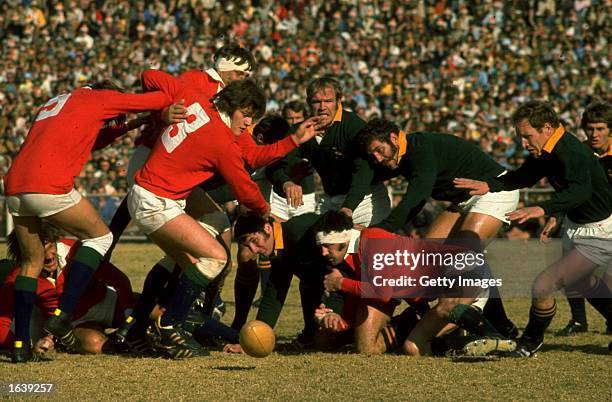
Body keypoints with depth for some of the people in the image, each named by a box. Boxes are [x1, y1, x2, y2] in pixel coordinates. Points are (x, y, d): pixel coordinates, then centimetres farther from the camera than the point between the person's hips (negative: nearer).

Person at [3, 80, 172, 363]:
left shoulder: (53, 105, 31)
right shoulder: (97, 98, 11)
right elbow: (160, 100, 8)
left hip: (13, 186, 7)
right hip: (48, 187, -7)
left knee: (32, 261, 20)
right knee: (100, 237, 12)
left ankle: (20, 343, 11)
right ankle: (62, 316, 2)